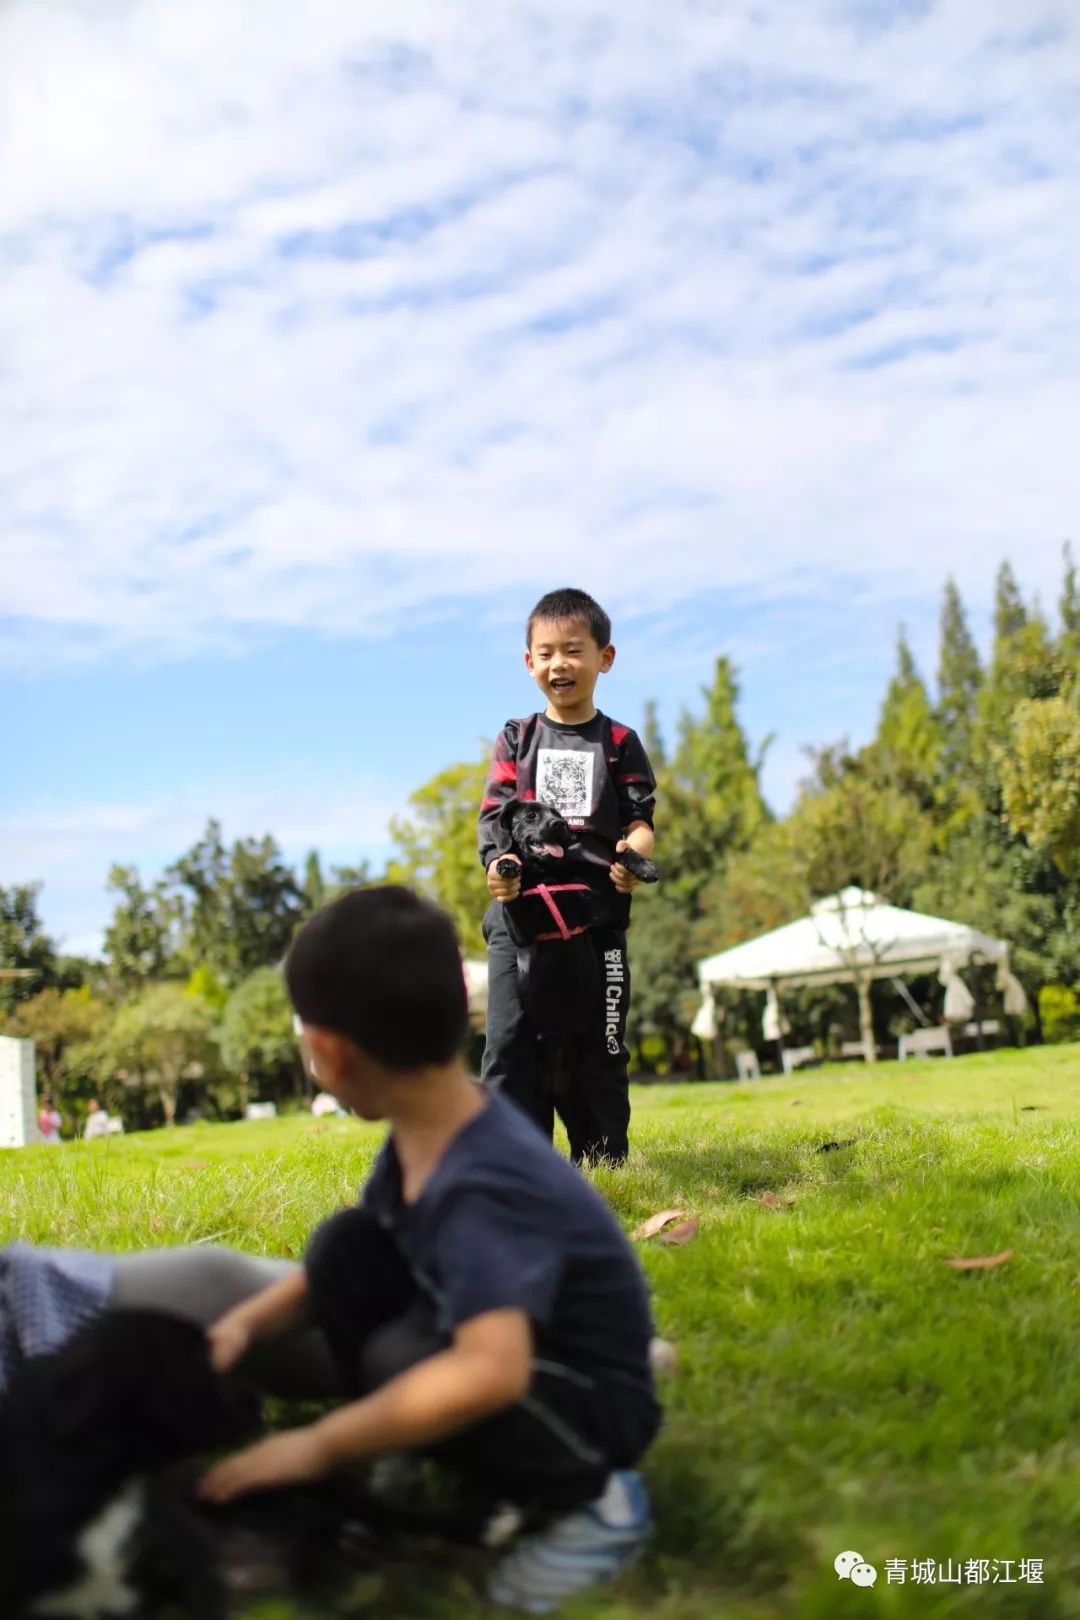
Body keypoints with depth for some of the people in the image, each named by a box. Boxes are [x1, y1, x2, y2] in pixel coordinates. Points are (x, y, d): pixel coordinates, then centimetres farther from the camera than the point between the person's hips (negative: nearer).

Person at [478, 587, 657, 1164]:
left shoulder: (618, 742, 11)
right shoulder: (516, 739, 13)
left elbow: (639, 822, 6)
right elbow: (495, 815, 4)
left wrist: (634, 855, -18)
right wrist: (497, 863, -18)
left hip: (597, 908, 0)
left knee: (599, 1045, 4)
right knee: (510, 1041, -5)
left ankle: (602, 1164, 14)